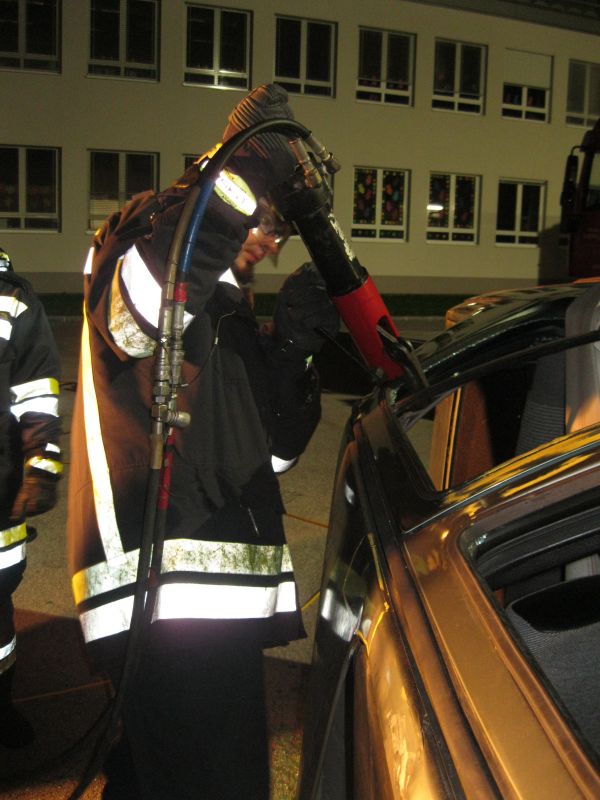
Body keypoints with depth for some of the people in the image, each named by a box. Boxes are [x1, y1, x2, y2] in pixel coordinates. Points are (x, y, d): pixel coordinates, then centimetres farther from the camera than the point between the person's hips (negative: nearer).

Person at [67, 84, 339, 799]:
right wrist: (245, 165, -24)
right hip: (166, 599, -9)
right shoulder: (138, 243, 0)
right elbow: (143, 303, -29)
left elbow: (271, 449, 17)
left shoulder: (226, 311, 23)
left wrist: (289, 345, 3)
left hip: (220, 598, 9)